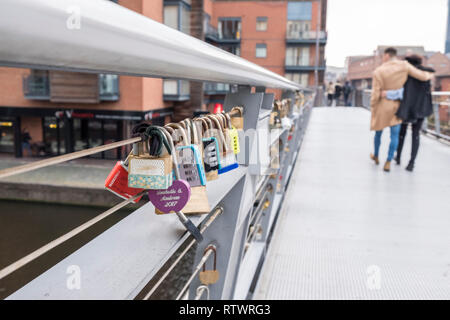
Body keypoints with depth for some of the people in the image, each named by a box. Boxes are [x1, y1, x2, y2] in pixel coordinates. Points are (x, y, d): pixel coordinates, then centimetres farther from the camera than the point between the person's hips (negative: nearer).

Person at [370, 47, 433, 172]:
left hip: (382, 107, -1)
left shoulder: (378, 71, -15)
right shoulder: (404, 65, -10)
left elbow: (375, 94, -15)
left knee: (378, 132, 18)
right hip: (397, 106, 1)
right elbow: (422, 76, -7)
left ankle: (376, 156, 35)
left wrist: (372, 108, 0)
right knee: (395, 135, 6)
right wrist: (430, 75, 17)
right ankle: (388, 162, 2)